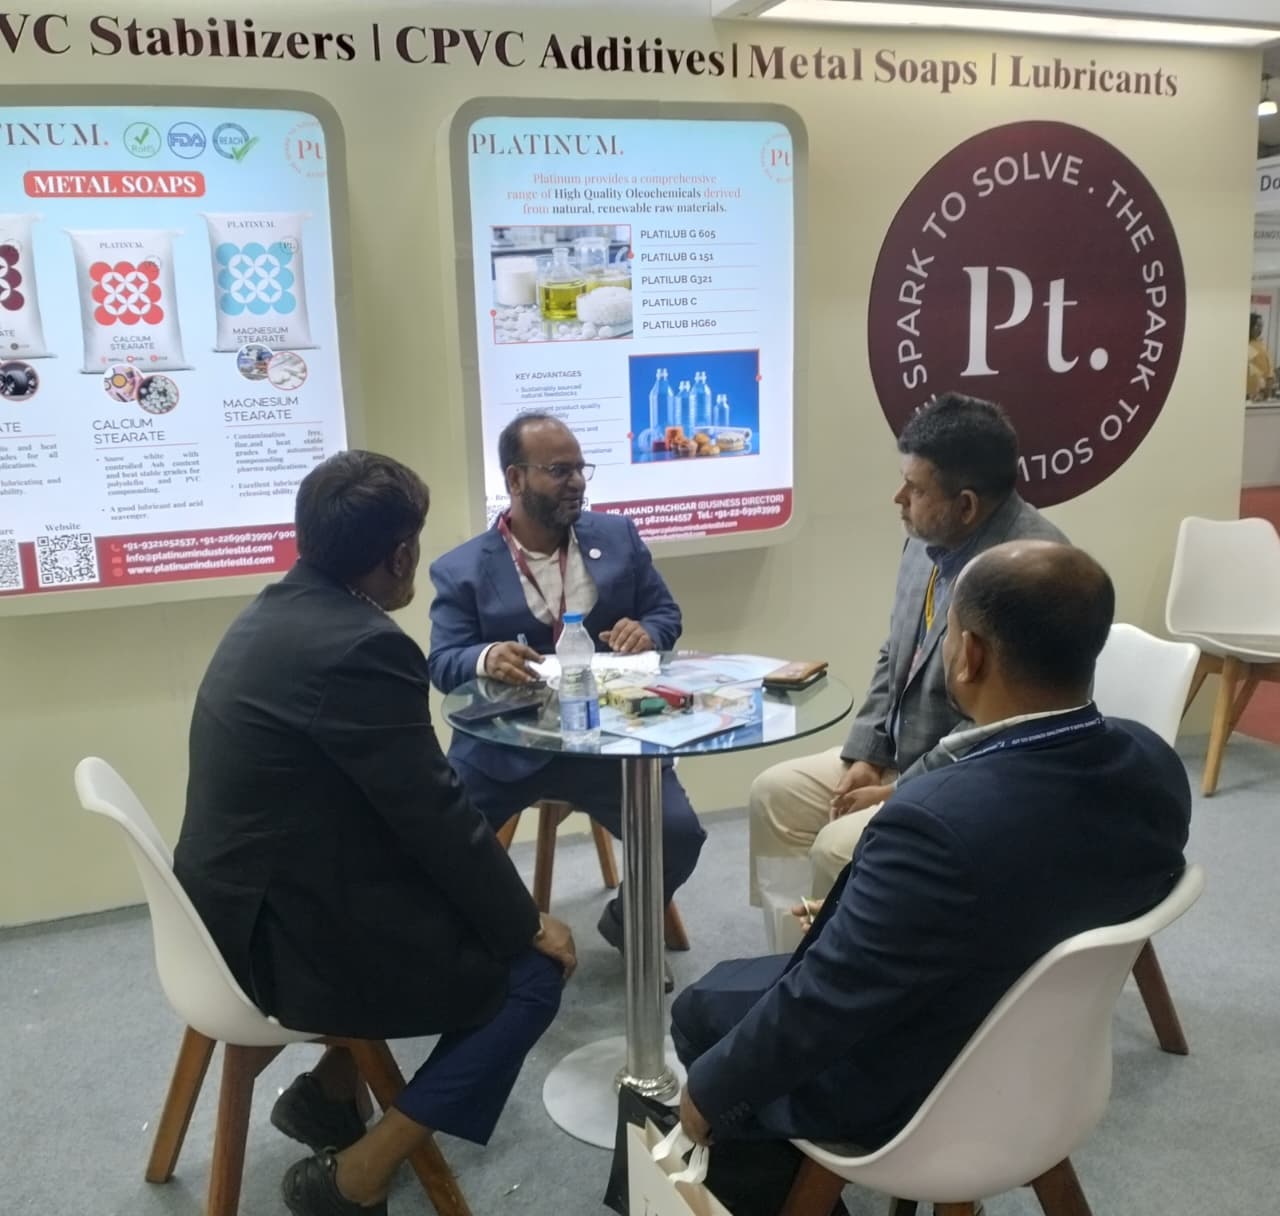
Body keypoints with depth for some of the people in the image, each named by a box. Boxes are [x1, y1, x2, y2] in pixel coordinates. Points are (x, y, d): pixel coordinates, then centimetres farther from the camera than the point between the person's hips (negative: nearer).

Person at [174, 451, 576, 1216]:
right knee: (530, 972, 2)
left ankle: (329, 1092, 29)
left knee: (472, 913, 24)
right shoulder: (361, 645, -25)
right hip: (284, 938, -10)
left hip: (239, 908, 10)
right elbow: (436, 817, -19)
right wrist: (527, 924, -6)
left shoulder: (274, 613, 5)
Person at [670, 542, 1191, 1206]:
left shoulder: (939, 822, -38)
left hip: (907, 1097, -7)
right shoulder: (1154, 766, -15)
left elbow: (816, 1004, -27)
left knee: (703, 1005, 18)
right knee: (763, 974, 25)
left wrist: (709, 1089, -8)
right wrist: (850, 922, 11)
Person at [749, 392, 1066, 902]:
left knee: (839, 847, -24)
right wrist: (865, 754, 0)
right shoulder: (929, 538, 0)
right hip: (900, 756, 9)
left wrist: (899, 793, -18)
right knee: (774, 793, 7)